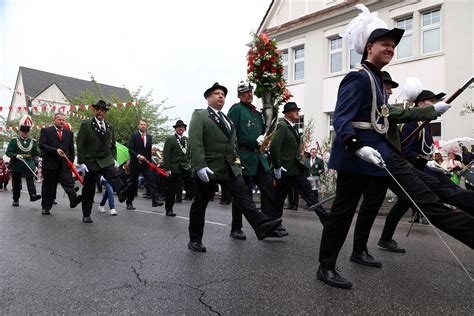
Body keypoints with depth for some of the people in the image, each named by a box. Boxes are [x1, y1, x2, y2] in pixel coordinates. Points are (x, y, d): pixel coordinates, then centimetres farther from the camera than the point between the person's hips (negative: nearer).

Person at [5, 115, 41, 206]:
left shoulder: (33, 142, 10)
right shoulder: (14, 141, 4)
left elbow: (36, 154, 15)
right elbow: (8, 152, 0)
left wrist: (35, 163, 4)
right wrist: (16, 156, -19)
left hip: (29, 164, 0)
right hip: (16, 165, 0)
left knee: (31, 179, -20)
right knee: (16, 183, 8)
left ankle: (33, 195, -30)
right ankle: (16, 200, 21)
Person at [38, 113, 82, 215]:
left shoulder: (69, 133, 15)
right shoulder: (45, 131, 6)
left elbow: (71, 149, 17)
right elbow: (41, 145, -6)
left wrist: (71, 161, 9)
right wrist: (55, 150, -18)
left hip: (64, 163, 2)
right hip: (50, 163, -2)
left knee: (68, 182, -17)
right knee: (48, 186, 7)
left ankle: (73, 199, -34)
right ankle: (46, 207, 18)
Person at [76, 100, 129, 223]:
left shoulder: (110, 126, 10)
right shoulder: (85, 124, -2)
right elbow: (80, 145, -4)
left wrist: (114, 158, 7)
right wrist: (81, 162, -9)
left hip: (107, 160, 2)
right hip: (91, 162, -2)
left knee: (114, 177, -29)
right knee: (88, 189, 7)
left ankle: (122, 192, -55)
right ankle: (86, 215, 21)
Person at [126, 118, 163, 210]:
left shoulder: (149, 137, 13)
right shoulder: (134, 136, 0)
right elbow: (130, 149, -9)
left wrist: (150, 161, 8)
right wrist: (138, 156, -23)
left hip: (146, 163, 3)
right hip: (135, 163, -3)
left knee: (151, 180, -12)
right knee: (132, 184, 6)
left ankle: (155, 200, -20)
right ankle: (129, 203, 19)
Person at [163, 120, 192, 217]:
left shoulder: (186, 139, 14)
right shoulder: (170, 139, -2)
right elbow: (166, 155, -8)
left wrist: (189, 164, 6)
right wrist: (167, 169, -13)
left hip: (185, 168, 5)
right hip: (174, 168, -4)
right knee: (171, 190, 3)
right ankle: (169, 209, 16)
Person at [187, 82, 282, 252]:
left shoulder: (228, 119, 20)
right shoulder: (199, 116, -2)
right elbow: (195, 142, -14)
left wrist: (236, 161, 13)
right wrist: (200, 166, -24)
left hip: (230, 167, 6)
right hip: (208, 168, -6)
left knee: (244, 195, -6)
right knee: (200, 203, 5)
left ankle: (262, 226, -10)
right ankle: (195, 240, 18)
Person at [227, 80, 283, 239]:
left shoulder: (257, 112, 19)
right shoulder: (236, 109, -3)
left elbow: (263, 131, 26)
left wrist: (263, 138, 4)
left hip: (258, 156, 7)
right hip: (243, 157, -7)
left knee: (269, 189, -1)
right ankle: (236, 229, 16)